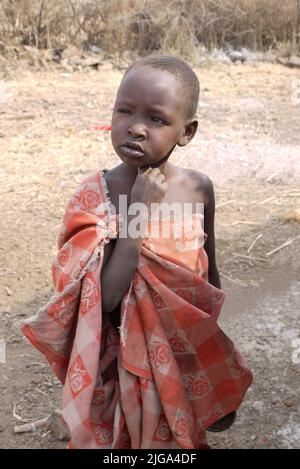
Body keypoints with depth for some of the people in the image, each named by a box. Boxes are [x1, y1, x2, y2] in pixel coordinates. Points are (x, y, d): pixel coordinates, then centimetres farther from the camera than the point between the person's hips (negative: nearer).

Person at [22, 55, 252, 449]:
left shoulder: (198, 188, -10)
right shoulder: (96, 195, -18)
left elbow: (210, 274, 3)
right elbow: (105, 298, -25)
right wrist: (140, 209, -29)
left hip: (189, 356, 3)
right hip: (127, 360, -2)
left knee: (181, 436, 20)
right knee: (126, 435, 17)